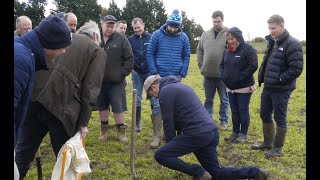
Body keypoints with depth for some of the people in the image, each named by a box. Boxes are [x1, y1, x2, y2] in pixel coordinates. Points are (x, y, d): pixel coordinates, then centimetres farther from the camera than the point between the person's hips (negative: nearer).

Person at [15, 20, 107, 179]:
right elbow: (90, 90, -1)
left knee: (23, 151, 19)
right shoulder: (97, 51, 8)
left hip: (35, 98, 5)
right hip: (61, 106, -5)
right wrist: (83, 122, 2)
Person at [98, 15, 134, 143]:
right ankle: (104, 130, 28)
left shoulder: (121, 39, -5)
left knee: (118, 107, 2)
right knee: (102, 107, 14)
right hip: (99, 81, 3)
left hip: (116, 81, -2)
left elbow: (129, 59, -3)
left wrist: (123, 73, -8)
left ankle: (121, 131, 17)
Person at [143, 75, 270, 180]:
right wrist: (176, 146, 32)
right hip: (212, 131, 9)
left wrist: (171, 146, 9)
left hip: (197, 134, -9)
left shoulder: (165, 92, -4)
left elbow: (168, 123, -5)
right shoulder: (180, 85, 25)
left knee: (160, 155, -3)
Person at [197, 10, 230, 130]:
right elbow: (199, 50, 13)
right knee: (208, 99, 15)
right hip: (208, 74, 3)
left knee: (224, 100, 10)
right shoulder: (206, 34, 6)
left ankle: (223, 121, 23)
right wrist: (201, 65, 6)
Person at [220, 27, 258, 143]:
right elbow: (222, 65, 18)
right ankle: (235, 132, 25)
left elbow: (253, 66, -21)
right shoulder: (227, 50, 9)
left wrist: (240, 78, -21)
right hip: (230, 87, 7)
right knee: (234, 110, 13)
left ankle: (243, 134, 14)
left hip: (244, 87, -6)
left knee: (243, 110, 2)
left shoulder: (248, 49, -13)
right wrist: (223, 76, 1)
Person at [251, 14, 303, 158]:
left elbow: (296, 69, -19)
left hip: (281, 90, -8)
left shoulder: (292, 44, -15)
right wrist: (262, 77, 8)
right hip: (268, 87, 8)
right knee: (265, 115, 16)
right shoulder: (272, 42, 11)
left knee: (279, 118, 3)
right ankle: (268, 143, 32)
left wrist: (279, 80, -16)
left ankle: (278, 148, 17)